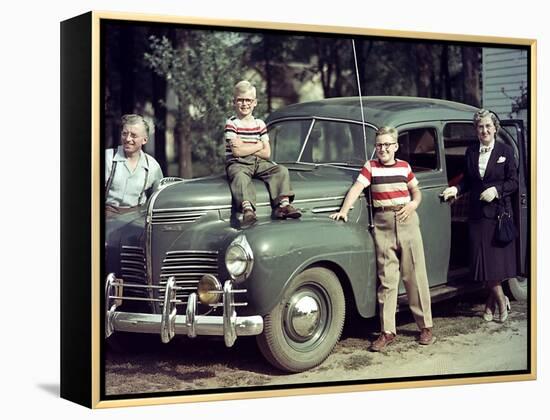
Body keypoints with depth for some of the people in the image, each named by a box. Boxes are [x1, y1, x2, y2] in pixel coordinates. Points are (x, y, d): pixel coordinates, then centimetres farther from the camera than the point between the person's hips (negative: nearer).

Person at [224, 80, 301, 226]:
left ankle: (283, 204, -33)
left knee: (281, 170, -17)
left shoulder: (260, 124, 11)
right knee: (240, 176, -38)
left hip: (259, 162, 5)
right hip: (237, 164, -5)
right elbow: (237, 152, -14)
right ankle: (248, 209, -58)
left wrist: (245, 147, -8)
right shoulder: (231, 124, -2)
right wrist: (258, 145, -3)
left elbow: (266, 153, 4)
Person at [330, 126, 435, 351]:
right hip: (383, 224, -1)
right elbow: (357, 188, -9)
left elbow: (416, 191, 18)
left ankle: (425, 326, 14)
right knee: (386, 279, 0)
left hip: (407, 220, 1)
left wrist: (414, 204, -4)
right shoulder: (371, 167, 3)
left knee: (415, 276, 4)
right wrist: (344, 211, -23)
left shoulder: (404, 166, 8)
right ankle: (387, 331, 6)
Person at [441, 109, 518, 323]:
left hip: (499, 211, -3)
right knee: (482, 259, 2)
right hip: (477, 213, 3)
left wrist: (496, 190, -16)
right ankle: (500, 300, 15)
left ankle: (492, 301, 13)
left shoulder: (505, 151, -1)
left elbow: (513, 182, -1)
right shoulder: (471, 152, 9)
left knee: (497, 257, -2)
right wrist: (456, 189, -5)